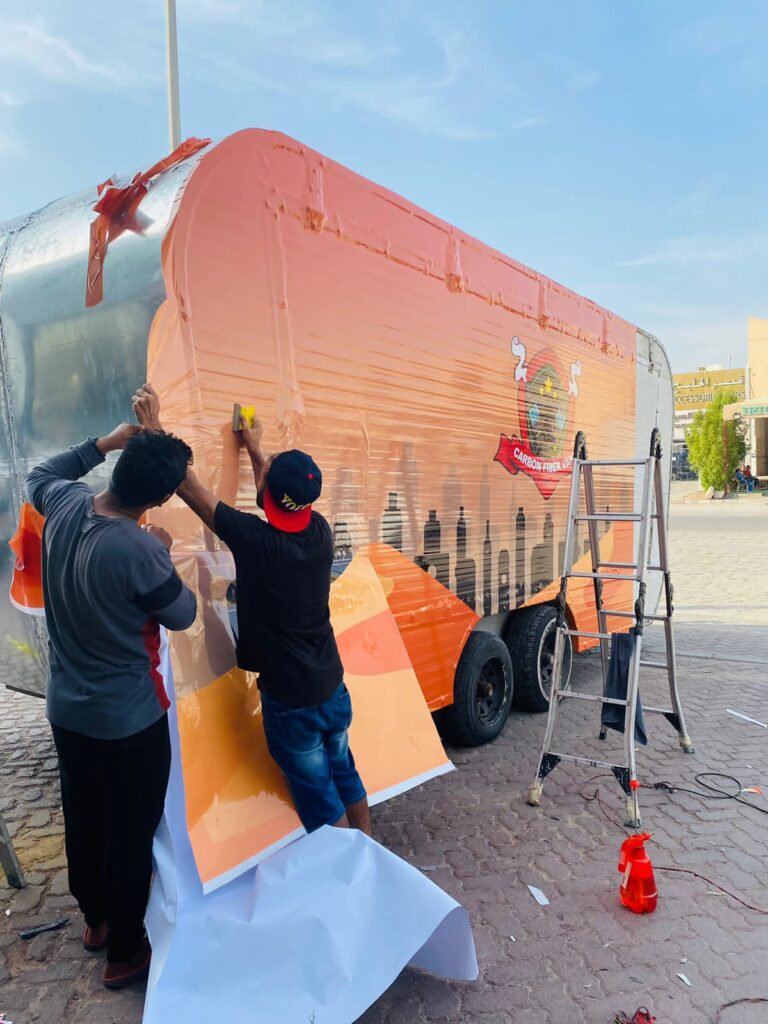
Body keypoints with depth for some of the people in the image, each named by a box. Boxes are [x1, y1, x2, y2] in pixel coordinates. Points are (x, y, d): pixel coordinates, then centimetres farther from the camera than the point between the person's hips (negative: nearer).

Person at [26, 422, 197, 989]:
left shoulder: (65, 504, -11)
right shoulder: (139, 551, -31)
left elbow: (39, 476, 15)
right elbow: (183, 615, -12)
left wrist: (103, 443, 8)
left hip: (66, 707, 7)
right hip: (129, 718, -7)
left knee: (83, 818, 25)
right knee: (131, 834, 13)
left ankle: (96, 919, 48)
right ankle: (126, 953, 33)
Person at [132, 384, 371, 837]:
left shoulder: (255, 539, -25)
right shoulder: (320, 532, -9)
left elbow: (188, 486, -17)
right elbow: (286, 498, 13)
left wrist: (153, 426, -9)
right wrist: (255, 449, 24)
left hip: (290, 702, -6)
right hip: (333, 691, 6)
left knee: (320, 800, 12)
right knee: (345, 777, 25)